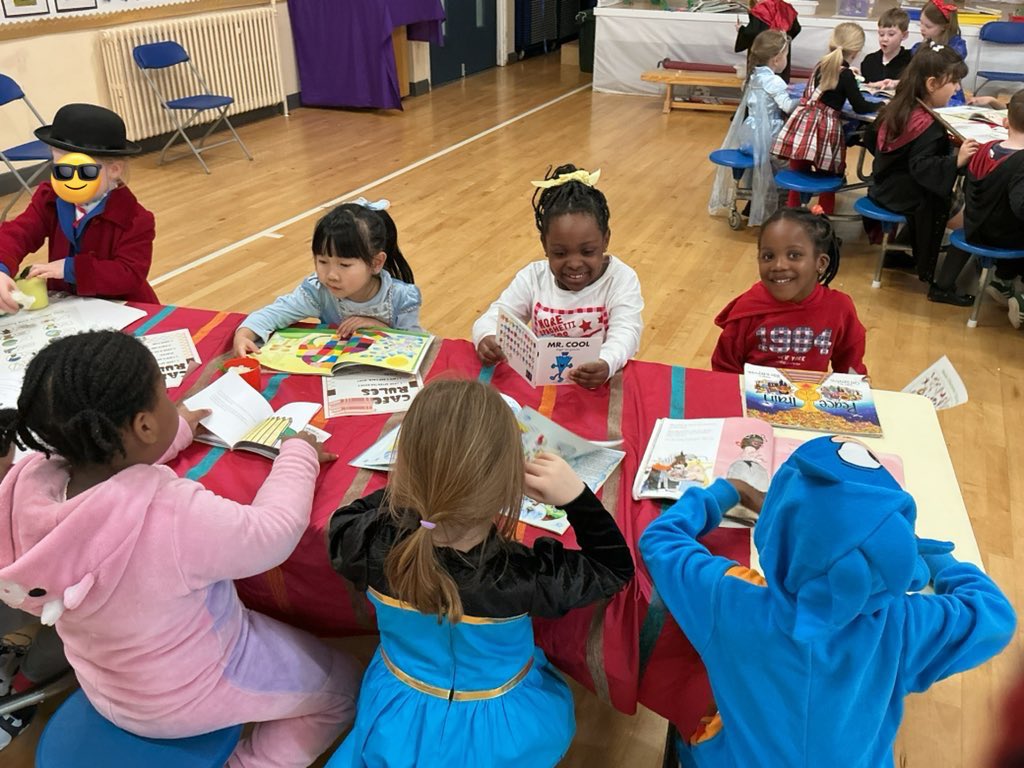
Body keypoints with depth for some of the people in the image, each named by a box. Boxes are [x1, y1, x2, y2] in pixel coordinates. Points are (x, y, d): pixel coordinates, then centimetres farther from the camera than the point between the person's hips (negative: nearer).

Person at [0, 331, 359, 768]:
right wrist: (298, 453, -6)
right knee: (341, 689, 14)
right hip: (189, 696, -6)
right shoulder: (172, 514, -40)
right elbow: (275, 532, -22)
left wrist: (178, 433, 16)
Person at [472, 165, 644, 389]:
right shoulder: (533, 277, -1)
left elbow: (625, 333, -21)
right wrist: (487, 339, -30)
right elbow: (494, 318, -4)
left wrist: (606, 365, -44)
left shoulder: (621, 280, -8)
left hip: (599, 385, -3)